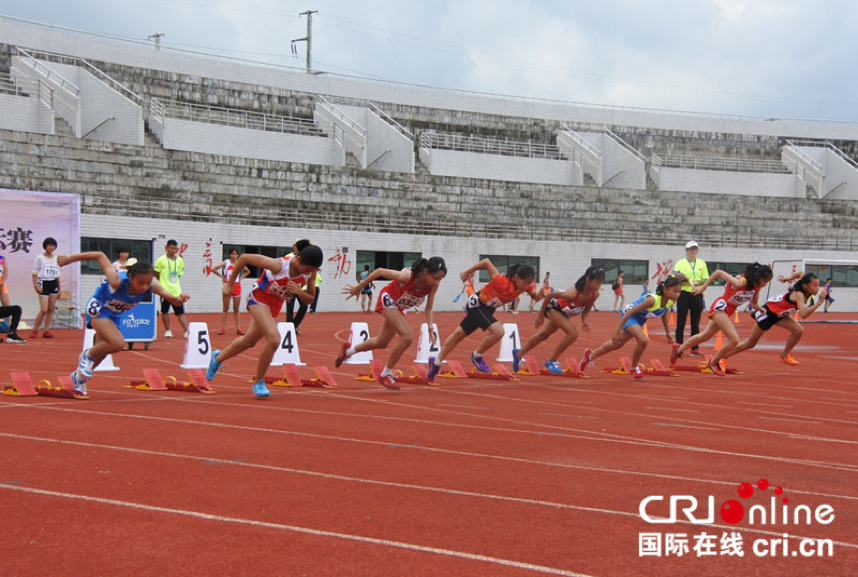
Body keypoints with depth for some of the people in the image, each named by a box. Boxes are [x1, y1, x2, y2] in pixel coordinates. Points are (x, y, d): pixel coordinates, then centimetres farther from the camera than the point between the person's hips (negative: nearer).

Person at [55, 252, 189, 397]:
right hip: (97, 308, -6)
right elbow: (100, 256, -29)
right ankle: (88, 356, 1)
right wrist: (70, 258, -21)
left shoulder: (151, 286, -29)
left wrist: (178, 299, -57)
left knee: (102, 352, 18)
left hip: (114, 315, 6)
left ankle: (79, 376, 47)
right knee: (118, 343, -28)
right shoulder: (117, 281, -39)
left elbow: (172, 299, -33)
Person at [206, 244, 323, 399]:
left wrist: (298, 291, -29)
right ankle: (258, 382, -6)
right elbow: (244, 258, -24)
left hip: (275, 305, 7)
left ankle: (218, 358, 50)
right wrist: (230, 283, -15)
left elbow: (310, 299, -6)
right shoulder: (279, 265, -35)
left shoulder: (311, 271, -19)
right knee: (274, 339, -26)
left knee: (250, 341, 22)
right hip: (259, 298, -7)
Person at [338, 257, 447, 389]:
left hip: (400, 308, 7)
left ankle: (348, 350, 47)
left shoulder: (434, 285, -23)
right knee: (407, 337, -23)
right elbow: (379, 271, -25)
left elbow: (429, 308, -10)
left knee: (381, 343, 19)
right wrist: (358, 288, -15)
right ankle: (385, 375, -6)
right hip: (388, 300, -7)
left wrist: (430, 327, -25)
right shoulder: (407, 276, -39)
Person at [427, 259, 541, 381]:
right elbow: (486, 262, -29)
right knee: (498, 331, -25)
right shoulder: (502, 282, -37)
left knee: (459, 334, 20)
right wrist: (467, 273, -16)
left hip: (487, 309, 8)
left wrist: (541, 293, -32)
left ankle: (436, 362, 35)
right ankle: (477, 357, -1)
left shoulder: (526, 285, -19)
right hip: (477, 305, -8)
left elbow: (536, 296, -8)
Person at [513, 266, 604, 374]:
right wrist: (540, 315, -18)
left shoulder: (595, 295, -24)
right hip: (553, 306, -7)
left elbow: (586, 310, -6)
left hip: (563, 312, 7)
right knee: (573, 333, -23)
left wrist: (584, 321, -27)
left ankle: (518, 354, 43)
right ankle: (551, 361, -7)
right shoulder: (574, 293, -42)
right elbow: (549, 295, -29)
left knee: (543, 334, 22)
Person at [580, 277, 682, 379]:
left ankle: (591, 355, 44)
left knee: (618, 343, 22)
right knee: (643, 340, -30)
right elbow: (630, 312, -34)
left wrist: (668, 333, 8)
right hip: (630, 316, -8)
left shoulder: (671, 301, -18)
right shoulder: (653, 300, -39)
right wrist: (617, 331, -32)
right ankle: (634, 368, -3)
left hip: (640, 320, 8)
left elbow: (664, 313, 7)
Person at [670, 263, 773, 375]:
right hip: (720, 307, -8)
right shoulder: (740, 282, -31)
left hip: (729, 311, 8)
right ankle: (713, 362, 2)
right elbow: (718, 272, -24)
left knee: (706, 336, 22)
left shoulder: (757, 286, -8)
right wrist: (703, 287, -16)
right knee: (734, 339, -18)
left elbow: (753, 303, 8)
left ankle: (679, 348, 40)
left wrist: (759, 309, -12)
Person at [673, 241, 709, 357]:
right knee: (681, 323, -2)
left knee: (695, 323, 4)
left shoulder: (702, 263, 11)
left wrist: (699, 282, -10)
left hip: (697, 295, 3)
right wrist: (682, 282, -17)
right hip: (684, 294, -3)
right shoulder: (680, 263, 3)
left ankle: (694, 349, 9)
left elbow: (706, 279, 10)